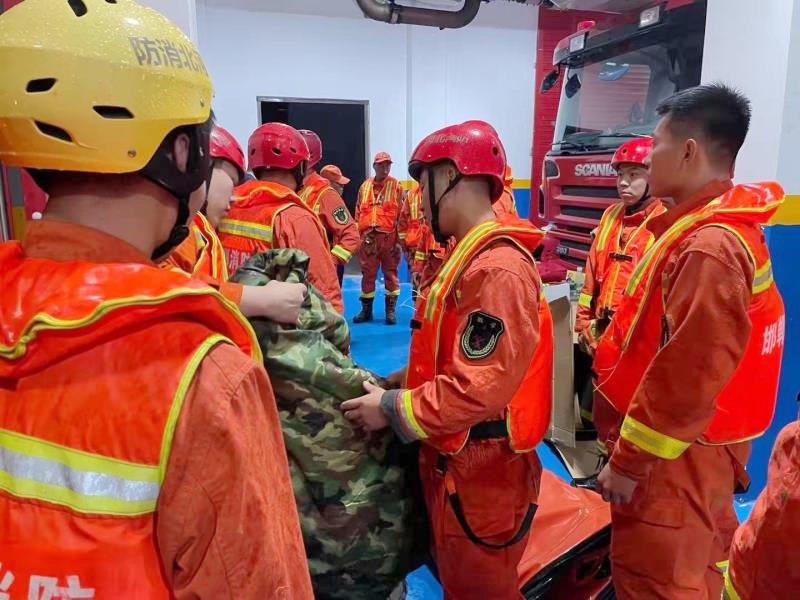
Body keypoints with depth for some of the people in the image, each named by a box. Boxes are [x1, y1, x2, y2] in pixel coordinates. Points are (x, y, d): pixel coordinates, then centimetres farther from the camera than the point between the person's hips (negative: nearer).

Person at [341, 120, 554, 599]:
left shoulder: (497, 269, -24)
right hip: (454, 461, 9)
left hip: (480, 472, -9)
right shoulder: (470, 256, 9)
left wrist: (393, 409, -19)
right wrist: (393, 382, 2)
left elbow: (479, 387, -29)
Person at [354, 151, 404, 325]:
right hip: (368, 237, 3)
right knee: (367, 273, 8)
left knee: (391, 273, 4)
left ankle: (391, 310, 13)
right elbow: (358, 212, 14)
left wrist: (399, 240, -7)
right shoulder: (365, 186, 12)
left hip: (389, 236, -3)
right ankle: (366, 310, 19)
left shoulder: (396, 186, 3)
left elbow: (401, 213, -1)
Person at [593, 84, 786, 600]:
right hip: (697, 445, 9)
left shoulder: (708, 247, -26)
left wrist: (629, 461, -18)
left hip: (677, 455, -9)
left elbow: (686, 379, -27)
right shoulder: (723, 227, 7)